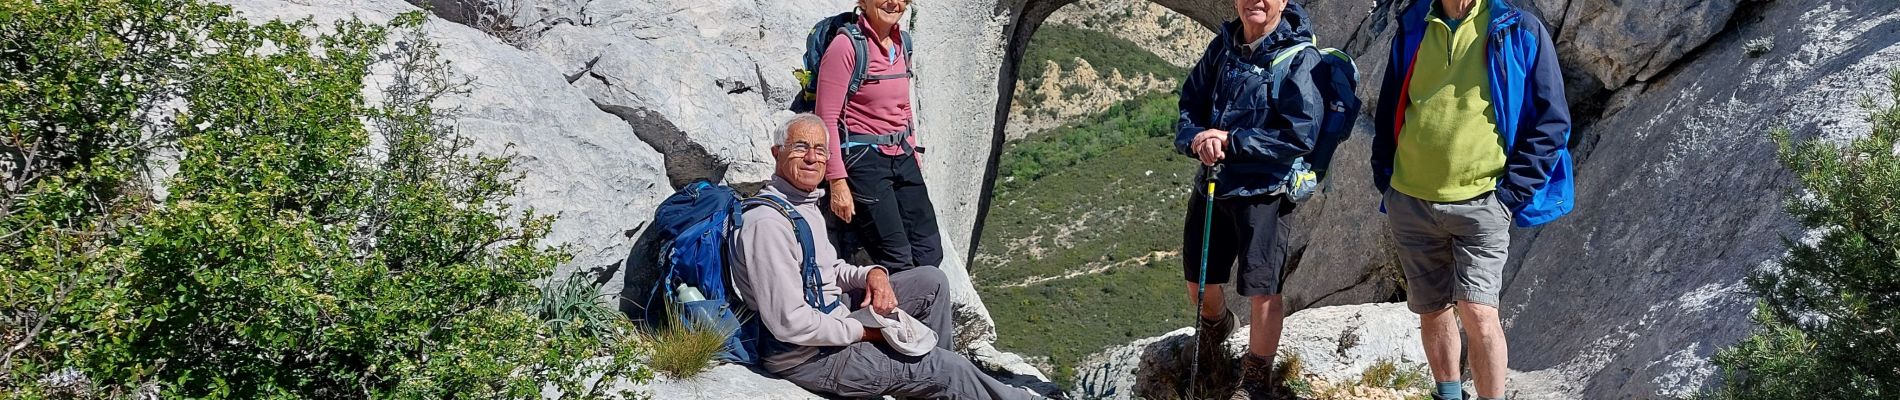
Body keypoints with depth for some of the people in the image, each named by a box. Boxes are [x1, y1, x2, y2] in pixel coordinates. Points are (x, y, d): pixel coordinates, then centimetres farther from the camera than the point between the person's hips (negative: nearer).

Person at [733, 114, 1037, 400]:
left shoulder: (804, 203, 8)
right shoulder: (768, 224, -26)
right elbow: (789, 323, -30)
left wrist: (872, 274, -4)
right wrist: (863, 332, -18)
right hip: (807, 357, -10)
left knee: (931, 281, 11)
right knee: (951, 370, -6)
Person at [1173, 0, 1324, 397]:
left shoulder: (1300, 58, -13)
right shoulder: (1222, 47, 4)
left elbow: (1300, 136, -19)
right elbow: (1189, 104, 7)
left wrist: (1231, 141, -20)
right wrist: (1196, 139, -15)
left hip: (1263, 192, -5)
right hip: (1211, 185, 5)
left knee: (1262, 290, 0)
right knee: (1199, 285, 18)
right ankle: (1216, 325, 51)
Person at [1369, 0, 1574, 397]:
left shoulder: (1520, 32, -4)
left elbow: (1551, 121, -3)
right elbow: (1388, 108, 19)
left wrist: (1512, 193, -9)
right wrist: (1384, 178, 9)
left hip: (1480, 201, -4)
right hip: (1411, 201, 4)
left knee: (1477, 311, -15)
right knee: (1432, 309, 12)